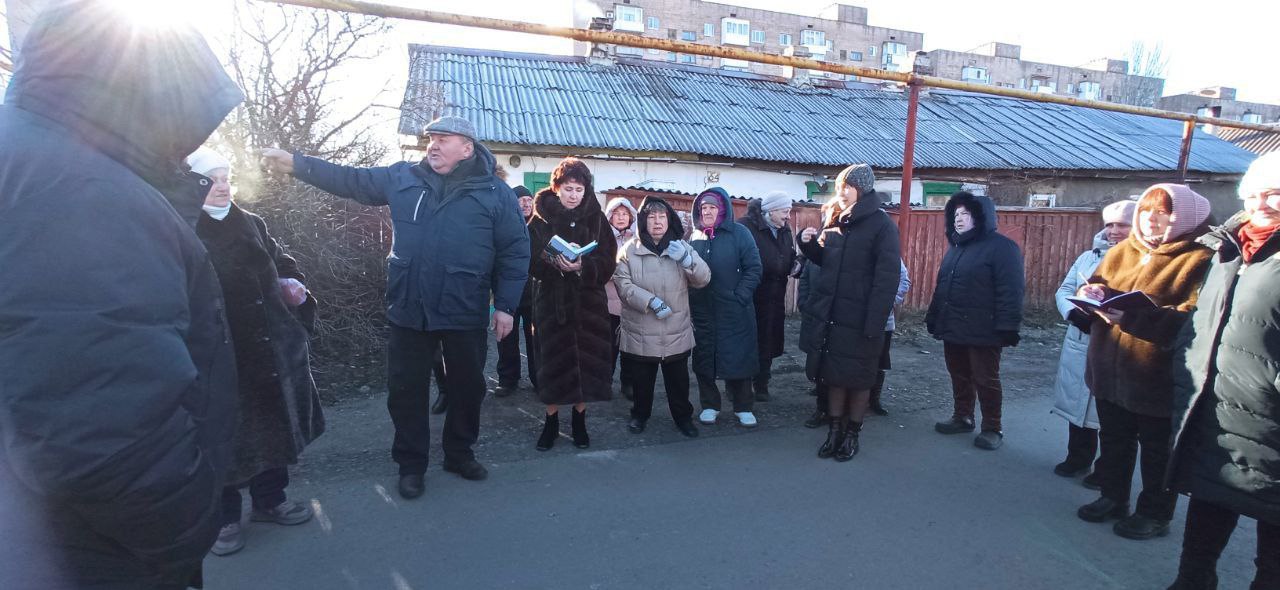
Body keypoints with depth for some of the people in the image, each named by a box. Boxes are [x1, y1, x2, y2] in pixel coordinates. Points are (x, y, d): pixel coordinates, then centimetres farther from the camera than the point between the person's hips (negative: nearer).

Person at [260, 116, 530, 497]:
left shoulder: (496, 192, -3)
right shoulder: (403, 178, 6)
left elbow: (515, 251, -4)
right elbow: (350, 180, 10)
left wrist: (506, 306, -8)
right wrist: (295, 164, 1)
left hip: (466, 313, -1)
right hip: (409, 311, 2)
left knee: (467, 386, 13)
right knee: (406, 389, 10)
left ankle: (460, 454, 34)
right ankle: (410, 464, 27)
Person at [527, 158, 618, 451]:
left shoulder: (596, 218, 3)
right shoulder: (541, 218, 2)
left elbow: (608, 262, -2)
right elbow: (530, 260, -3)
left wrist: (582, 266, -20)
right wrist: (553, 262, -22)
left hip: (588, 301, 1)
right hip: (551, 300, 0)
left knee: (586, 360, 2)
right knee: (553, 360, 2)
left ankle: (579, 419, 19)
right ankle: (551, 421, 17)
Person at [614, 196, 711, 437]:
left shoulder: (681, 246, 5)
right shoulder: (630, 249, -3)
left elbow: (704, 279, 0)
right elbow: (623, 284, -11)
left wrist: (686, 259, -18)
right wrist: (650, 301, -23)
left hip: (676, 331, 2)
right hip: (641, 332, -1)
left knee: (678, 379, 11)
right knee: (642, 379, 13)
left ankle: (683, 416, 29)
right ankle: (640, 414, 33)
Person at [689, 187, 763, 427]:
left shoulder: (738, 233, -5)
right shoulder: (695, 236, 7)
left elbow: (754, 268, -7)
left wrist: (739, 297, -13)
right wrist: (689, 299, 2)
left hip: (734, 311, -3)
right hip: (702, 311, 3)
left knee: (739, 357, 4)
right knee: (704, 359, 8)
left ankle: (743, 407, 17)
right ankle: (710, 405, 22)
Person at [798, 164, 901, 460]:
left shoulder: (881, 225, -10)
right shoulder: (834, 221, 11)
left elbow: (887, 279, -16)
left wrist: (874, 323, -22)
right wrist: (809, 243, -1)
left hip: (859, 319, -6)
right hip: (829, 314, 6)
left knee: (858, 378, 8)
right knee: (833, 375, 11)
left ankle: (852, 434, 23)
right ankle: (835, 430, 24)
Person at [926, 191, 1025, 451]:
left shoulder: (1001, 247, -9)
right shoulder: (956, 247, 17)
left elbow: (1010, 291, -16)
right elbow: (942, 286, 21)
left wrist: (1007, 327, -22)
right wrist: (933, 317, 17)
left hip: (982, 330, -7)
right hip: (953, 328, 8)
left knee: (986, 380, 1)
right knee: (959, 376, 15)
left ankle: (992, 428, 12)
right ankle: (962, 417, 29)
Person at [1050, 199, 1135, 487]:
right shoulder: (1088, 257, 12)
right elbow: (1064, 290, 9)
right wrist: (1074, 313, -10)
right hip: (1079, 345, 6)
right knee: (1077, 402, 16)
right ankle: (1078, 458, 33)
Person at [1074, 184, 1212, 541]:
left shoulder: (1200, 260, -13)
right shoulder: (1121, 251, 8)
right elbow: (1092, 288, 10)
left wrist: (1132, 316, -33)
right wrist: (1094, 294, -14)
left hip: (1158, 379, -6)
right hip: (1110, 373, 6)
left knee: (1157, 451, 11)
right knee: (1114, 441, 21)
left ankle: (1155, 514, 29)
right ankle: (1113, 498, 38)